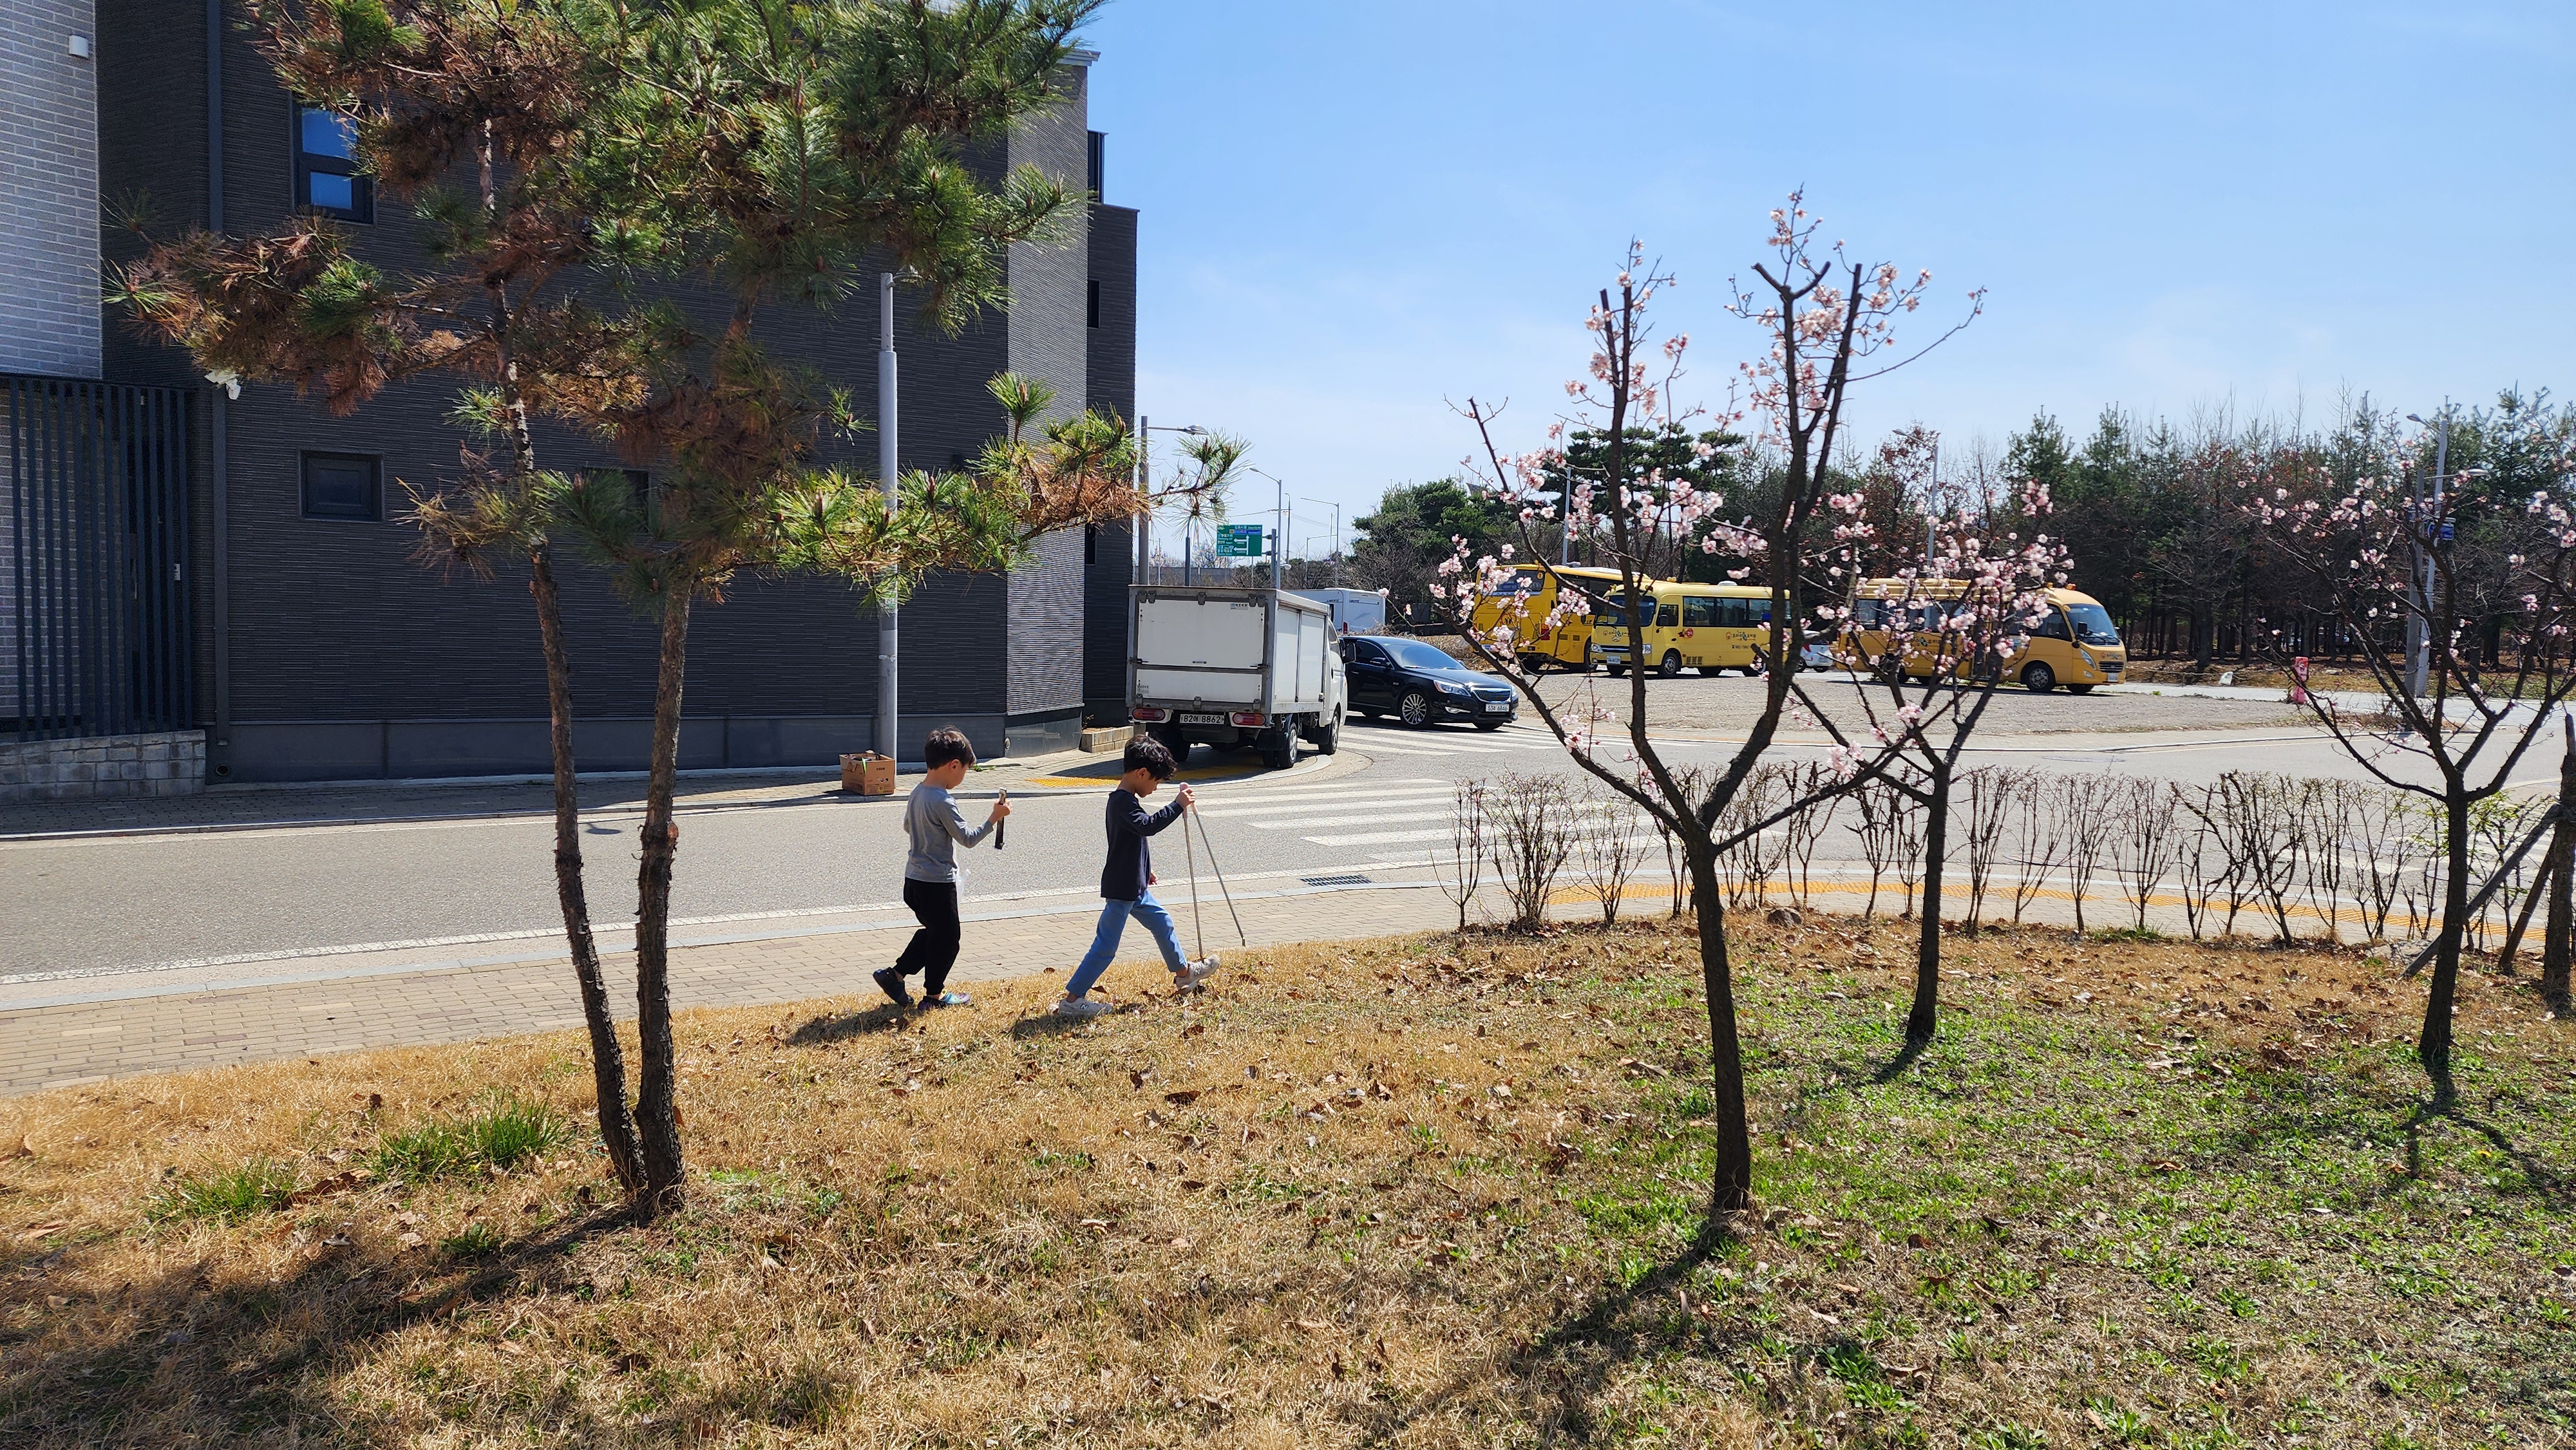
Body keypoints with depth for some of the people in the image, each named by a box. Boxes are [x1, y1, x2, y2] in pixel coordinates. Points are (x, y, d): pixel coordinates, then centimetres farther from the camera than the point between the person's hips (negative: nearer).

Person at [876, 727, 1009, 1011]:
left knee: (933, 931, 24)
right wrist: (994, 818, -12)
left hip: (914, 880, 9)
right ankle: (934, 995, 19)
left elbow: (907, 827, 21)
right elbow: (968, 839, -19)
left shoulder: (916, 793, 5)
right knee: (948, 936, 8)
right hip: (938, 883, -9)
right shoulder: (943, 801, -23)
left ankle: (894, 974, 22)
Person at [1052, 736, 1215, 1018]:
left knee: (1162, 922, 23)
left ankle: (1183, 973, 40)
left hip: (1135, 887, 11)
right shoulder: (1124, 802, -21)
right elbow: (1146, 826, -39)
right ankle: (1071, 1000, -1)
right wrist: (1178, 806, -35)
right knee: (1106, 946, -6)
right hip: (1121, 889, -11)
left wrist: (1145, 869, 35)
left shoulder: (1125, 799, 12)